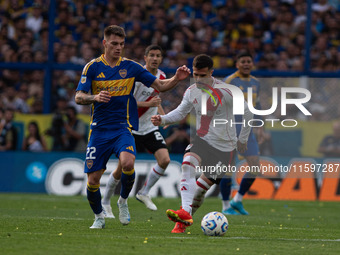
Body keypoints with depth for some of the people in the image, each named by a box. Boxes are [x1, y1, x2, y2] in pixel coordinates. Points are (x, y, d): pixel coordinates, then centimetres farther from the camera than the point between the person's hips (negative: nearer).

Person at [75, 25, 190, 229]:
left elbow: (160, 86, 4)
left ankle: (123, 201, -3)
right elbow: (78, 97, -4)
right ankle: (99, 216, 24)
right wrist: (95, 98, -25)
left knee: (128, 163, -30)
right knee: (93, 180, -3)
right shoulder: (93, 67, 1)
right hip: (99, 129, 1)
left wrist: (177, 79, -15)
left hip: (123, 128, -1)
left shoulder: (131, 67, 3)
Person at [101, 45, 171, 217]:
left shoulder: (161, 77, 6)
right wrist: (148, 104, -28)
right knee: (123, 168, -2)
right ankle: (105, 202, 19)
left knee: (165, 160, -14)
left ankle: (144, 193, 5)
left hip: (150, 128, 6)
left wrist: (162, 114, 8)